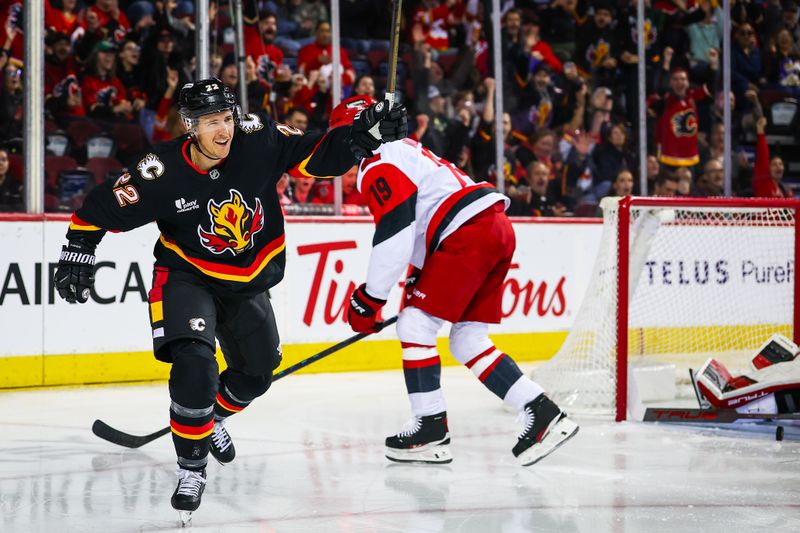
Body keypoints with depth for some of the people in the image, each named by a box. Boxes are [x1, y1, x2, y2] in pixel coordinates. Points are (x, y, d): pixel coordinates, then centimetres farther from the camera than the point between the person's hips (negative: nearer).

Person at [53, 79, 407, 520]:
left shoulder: (258, 142, -20)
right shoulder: (163, 172, -23)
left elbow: (319, 155, -15)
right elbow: (102, 207, -11)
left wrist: (368, 132, -29)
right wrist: (76, 252, -9)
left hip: (249, 280, 4)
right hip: (187, 278, -4)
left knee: (257, 371, 17)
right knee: (195, 362, -26)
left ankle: (212, 417, 49)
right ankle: (191, 468, -10)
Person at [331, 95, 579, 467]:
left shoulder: (378, 165, -5)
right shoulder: (401, 149, 28)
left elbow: (394, 237, -13)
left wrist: (369, 298, -7)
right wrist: (419, 279, 32)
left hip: (469, 235, -10)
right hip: (497, 228, 10)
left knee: (414, 323, -4)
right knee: (467, 339, 11)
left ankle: (431, 430, -5)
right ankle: (543, 414, 4)